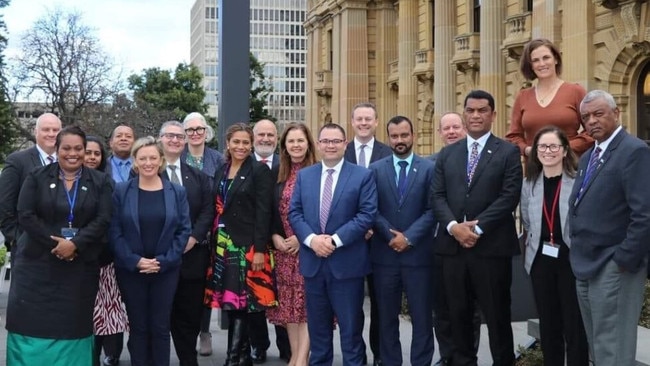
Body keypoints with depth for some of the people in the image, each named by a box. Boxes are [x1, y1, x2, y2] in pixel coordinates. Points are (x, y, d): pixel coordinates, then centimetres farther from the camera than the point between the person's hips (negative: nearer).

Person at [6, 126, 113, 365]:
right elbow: (26, 216, -6)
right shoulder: (36, 177, 3)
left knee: (73, 325, 5)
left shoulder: (100, 182, 5)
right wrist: (55, 243, -15)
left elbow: (103, 220, -5)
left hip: (80, 267, 1)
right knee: (32, 323, 1)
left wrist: (75, 244, -17)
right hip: (37, 263, 0)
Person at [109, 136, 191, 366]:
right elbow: (114, 232, -4)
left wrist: (163, 261, -11)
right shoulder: (121, 191, -1)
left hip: (166, 270, 1)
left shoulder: (177, 192, 3)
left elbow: (184, 229, -1)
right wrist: (135, 260, -15)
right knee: (138, 327, 7)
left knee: (161, 327, 6)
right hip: (130, 270, 0)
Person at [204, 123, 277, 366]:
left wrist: (260, 249, -17)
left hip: (247, 244, -6)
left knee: (239, 301, -8)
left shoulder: (259, 170, -6)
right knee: (230, 302, 7)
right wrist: (214, 242, 9)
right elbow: (217, 209, 14)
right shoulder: (221, 171, 13)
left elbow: (263, 213, -11)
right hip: (223, 244, 6)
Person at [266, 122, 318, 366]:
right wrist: (275, 237, -3)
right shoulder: (278, 175, 10)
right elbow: (270, 211, 12)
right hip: (283, 249, 5)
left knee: (308, 302, -5)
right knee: (289, 302, 8)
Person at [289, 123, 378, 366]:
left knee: (350, 327, 5)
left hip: (347, 262, -3)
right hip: (313, 261, 3)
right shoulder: (304, 175, 11)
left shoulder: (363, 176, -1)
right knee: (318, 326, 13)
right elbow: (294, 213, 5)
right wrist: (311, 239, -13)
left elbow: (367, 215, -9)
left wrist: (335, 239, -17)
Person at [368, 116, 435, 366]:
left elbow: (432, 210, -4)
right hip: (384, 254, 2)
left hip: (418, 253, -1)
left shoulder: (429, 168, 2)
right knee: (387, 317, 9)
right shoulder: (375, 169, 6)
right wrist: (391, 235, -10)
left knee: (422, 317, 4)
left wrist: (409, 237, -13)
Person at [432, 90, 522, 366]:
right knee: (458, 315, 11)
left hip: (492, 247, -4)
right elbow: (438, 196, 6)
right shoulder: (447, 154, 13)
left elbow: (509, 197, -9)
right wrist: (453, 226, -12)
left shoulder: (508, 152, 1)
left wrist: (477, 228, -15)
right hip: (453, 246, 4)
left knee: (497, 317, 4)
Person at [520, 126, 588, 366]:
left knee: (574, 327, 3)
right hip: (541, 262, 4)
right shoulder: (529, 184, 5)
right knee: (548, 326, 13)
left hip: (571, 261, -4)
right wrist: (534, 248, 7)